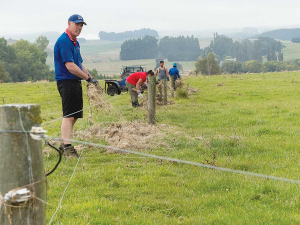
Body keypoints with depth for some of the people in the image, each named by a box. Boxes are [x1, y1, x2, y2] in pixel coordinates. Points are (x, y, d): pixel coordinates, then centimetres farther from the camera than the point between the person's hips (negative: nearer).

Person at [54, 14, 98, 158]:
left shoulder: (74, 42, 17)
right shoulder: (63, 41, -14)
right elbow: (70, 66, -21)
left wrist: (90, 78, 13)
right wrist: (88, 78, -15)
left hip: (75, 82, 10)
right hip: (66, 82, -10)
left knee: (74, 116, 12)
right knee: (69, 116, -11)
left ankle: (65, 145, 20)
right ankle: (67, 148, -10)